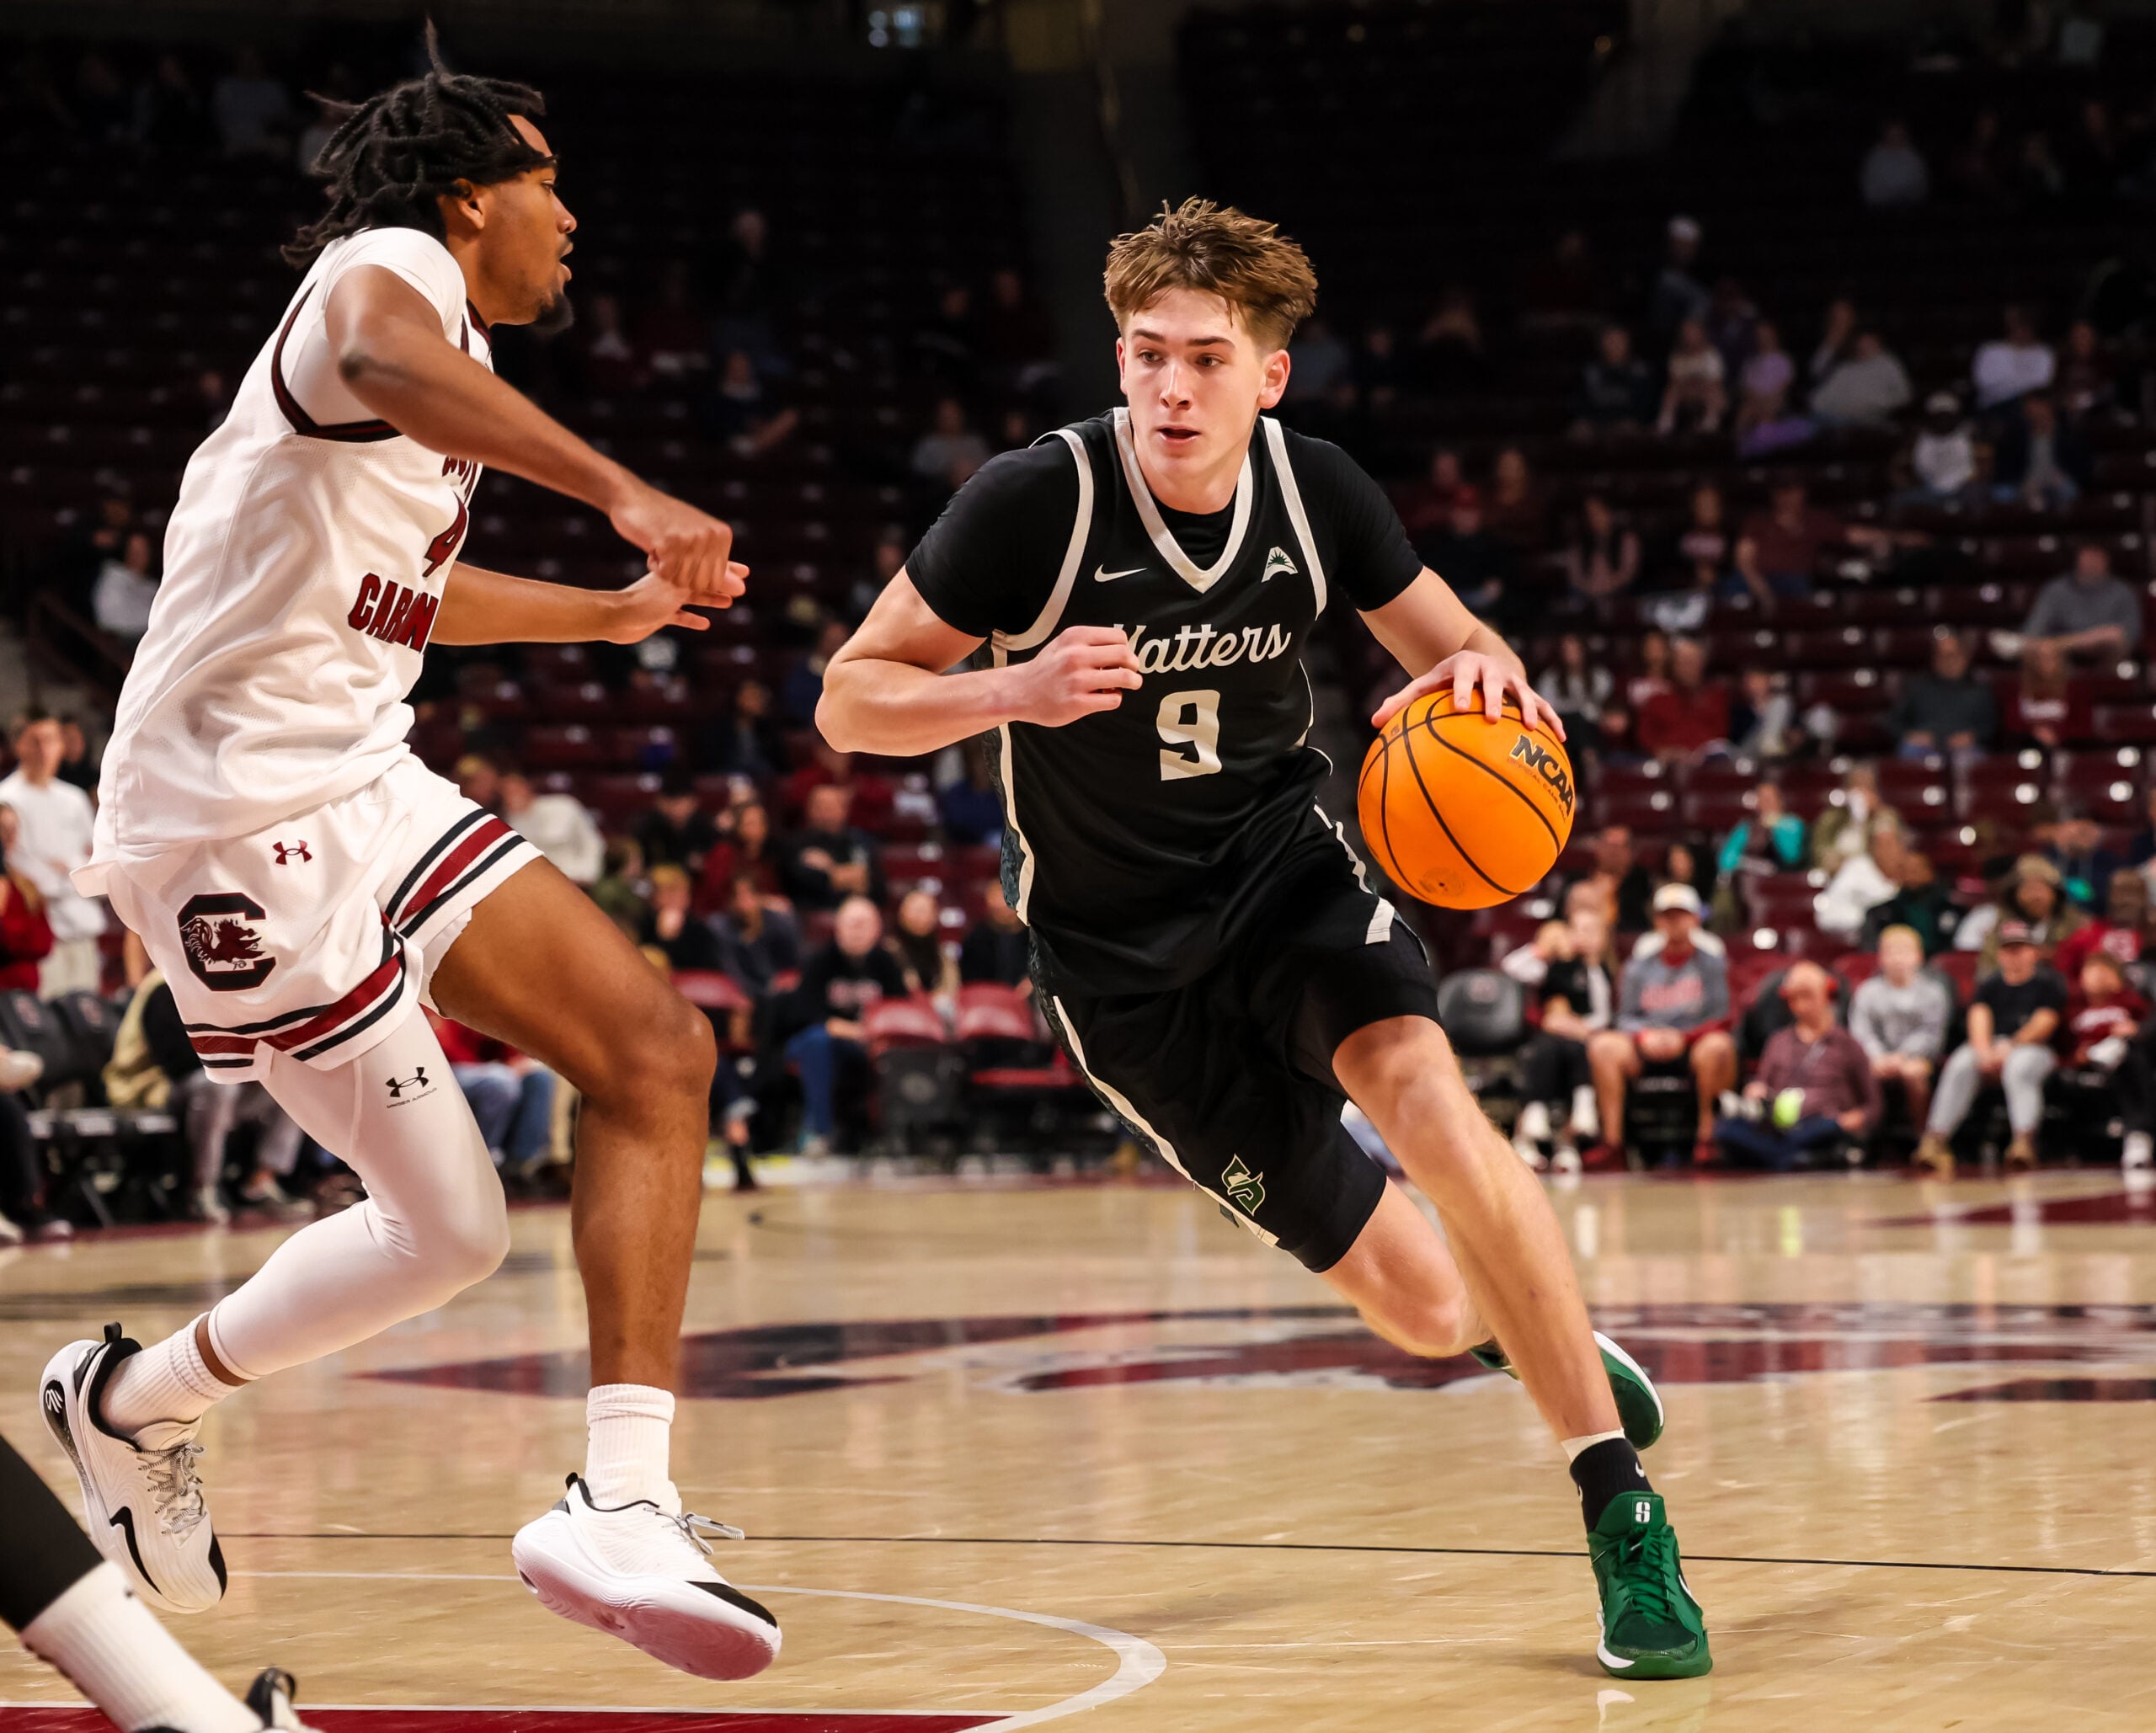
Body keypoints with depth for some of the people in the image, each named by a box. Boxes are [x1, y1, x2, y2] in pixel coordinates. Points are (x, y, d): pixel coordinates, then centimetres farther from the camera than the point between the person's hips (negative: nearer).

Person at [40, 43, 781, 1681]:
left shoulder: (434, 321, 20)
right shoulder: (398, 268, -9)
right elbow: (381, 358, -38)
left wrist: (619, 608, 47)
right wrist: (619, 488, -51)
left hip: (354, 787, 10)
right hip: (239, 815, -10)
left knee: (655, 1050, -4)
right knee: (445, 1227, -6)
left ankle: (621, 1501, -6)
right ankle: (137, 1402, 15)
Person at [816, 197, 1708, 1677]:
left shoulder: (1315, 492, -9)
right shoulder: (1038, 501, -18)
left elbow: (1458, 653, 6)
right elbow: (850, 700, -13)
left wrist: (1485, 674, -20)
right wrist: (1017, 688, -32)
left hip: (1283, 862, 2)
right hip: (1120, 951, -2)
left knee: (1422, 1089, -31)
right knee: (1429, 1312, -4)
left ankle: (1623, 1510, -22)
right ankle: (1550, 1338, 36)